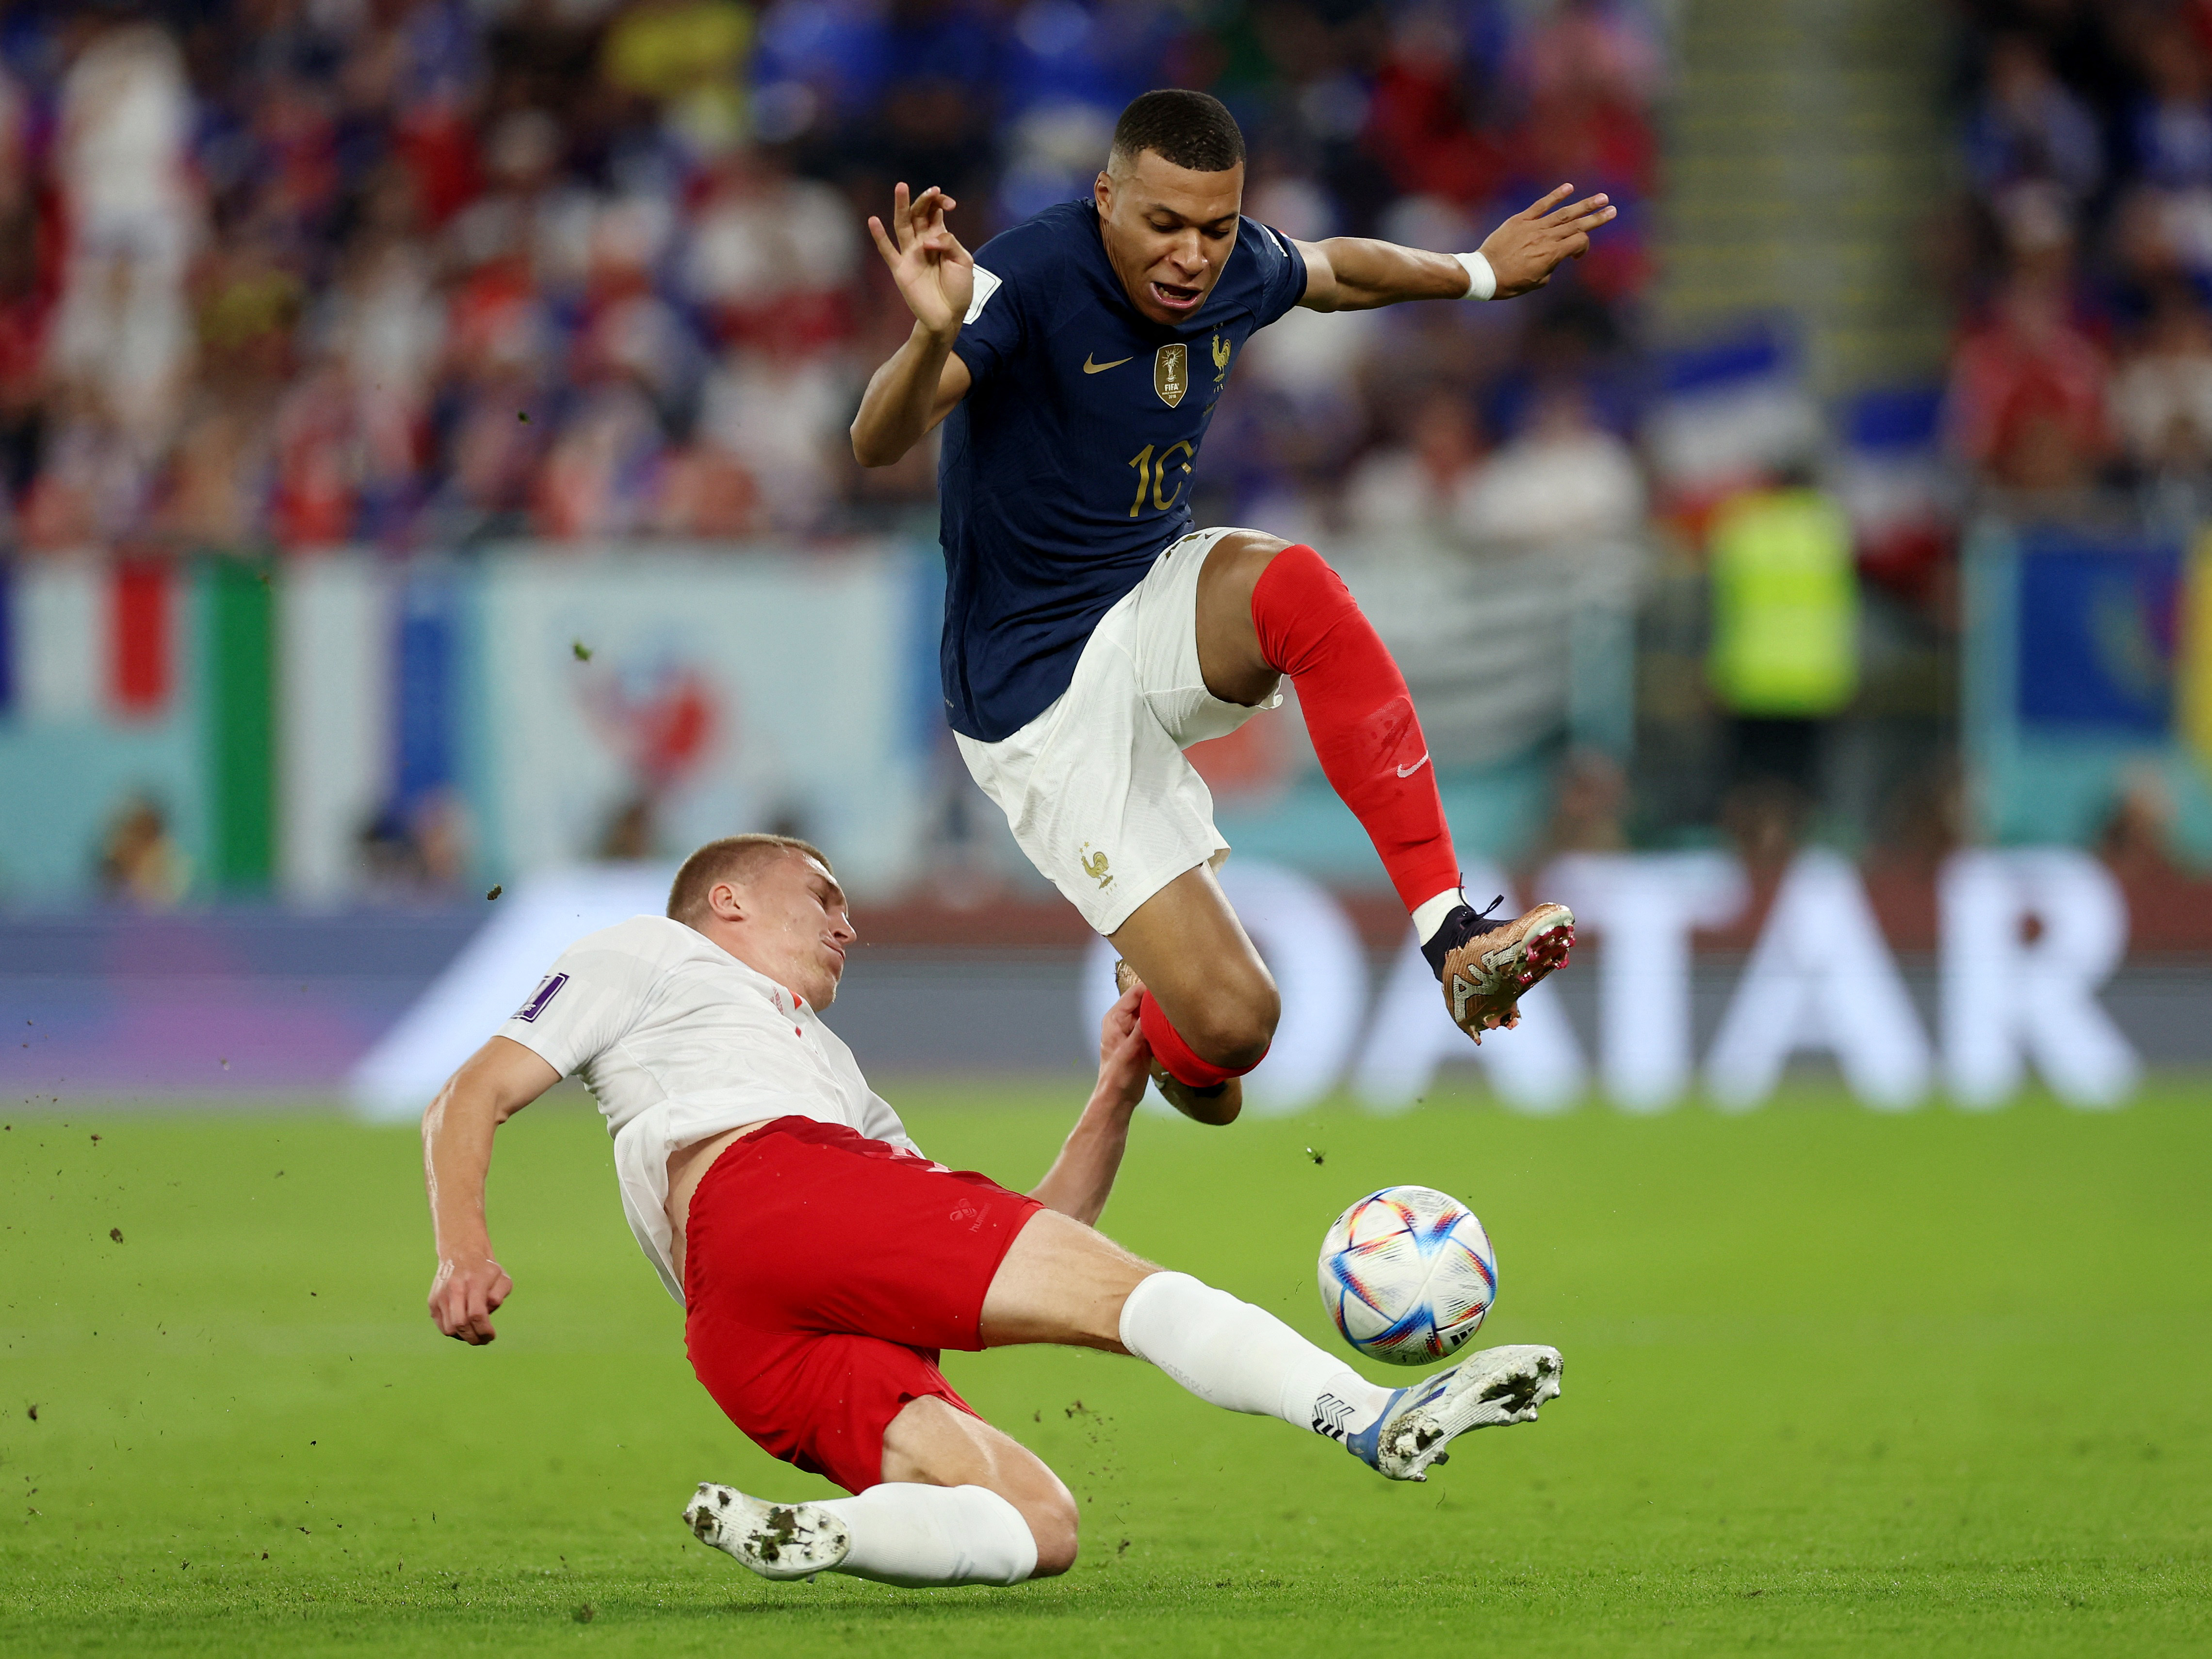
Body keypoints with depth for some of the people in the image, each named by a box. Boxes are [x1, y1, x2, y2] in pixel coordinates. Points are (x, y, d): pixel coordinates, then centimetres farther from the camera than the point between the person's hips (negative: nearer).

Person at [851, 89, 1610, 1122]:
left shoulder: (1237, 270, -4)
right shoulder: (1032, 278, -24)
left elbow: (1332, 270, 22)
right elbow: (878, 445, -37)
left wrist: (1476, 274, 34)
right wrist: (934, 338, -56)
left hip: (1156, 610, 5)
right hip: (1038, 693, -5)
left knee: (1297, 588, -34)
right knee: (1233, 1022, -15)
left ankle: (1451, 936, -30)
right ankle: (1158, 1030, 28)